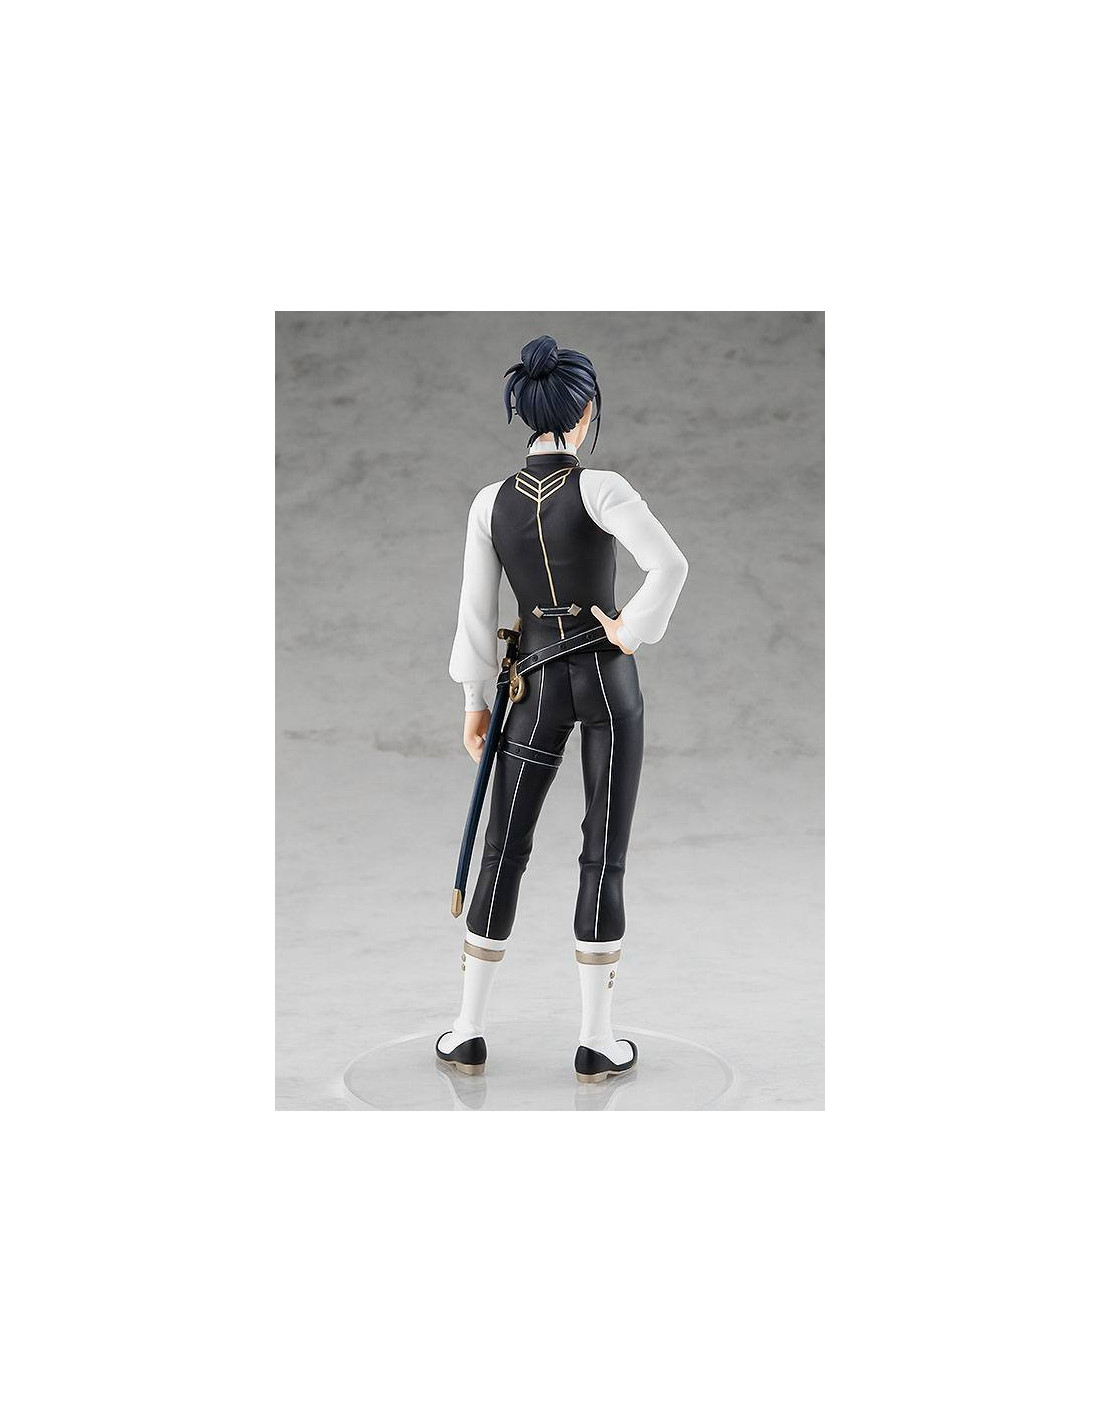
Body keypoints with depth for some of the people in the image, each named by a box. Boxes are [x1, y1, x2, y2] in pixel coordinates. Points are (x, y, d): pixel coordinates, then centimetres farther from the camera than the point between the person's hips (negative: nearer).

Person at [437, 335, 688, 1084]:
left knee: (505, 852, 11)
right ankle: (596, 1040, 8)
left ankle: (470, 1031, 15)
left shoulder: (490, 502, -3)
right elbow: (671, 565, -30)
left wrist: (476, 701, 13)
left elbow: (477, 611, 3)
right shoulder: (600, 487, -15)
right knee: (605, 857, 4)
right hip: (608, 678, -3)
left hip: (537, 683, 3)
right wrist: (634, 633, -14)